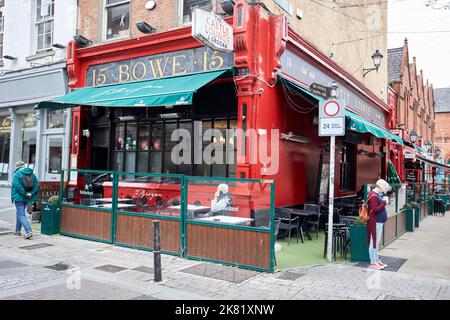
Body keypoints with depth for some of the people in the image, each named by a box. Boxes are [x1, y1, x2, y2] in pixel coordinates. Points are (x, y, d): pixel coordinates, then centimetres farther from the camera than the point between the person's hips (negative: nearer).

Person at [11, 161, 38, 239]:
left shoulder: (16, 175, -11)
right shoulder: (32, 174, 6)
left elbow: (17, 186, -21)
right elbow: (36, 185, -3)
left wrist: (25, 194, -16)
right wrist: (30, 194, -8)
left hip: (19, 197, -6)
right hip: (27, 198, 6)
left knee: (21, 215, -5)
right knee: (19, 212, 24)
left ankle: (28, 231, -19)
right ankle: (18, 230, 32)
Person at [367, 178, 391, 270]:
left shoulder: (377, 194, 13)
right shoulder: (373, 196, -18)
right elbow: (375, 209, -24)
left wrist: (384, 201, 6)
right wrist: (384, 202, -19)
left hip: (379, 222, 11)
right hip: (375, 222, -11)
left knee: (376, 242, 16)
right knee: (374, 242, -4)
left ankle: (376, 260, 26)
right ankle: (373, 263, 2)